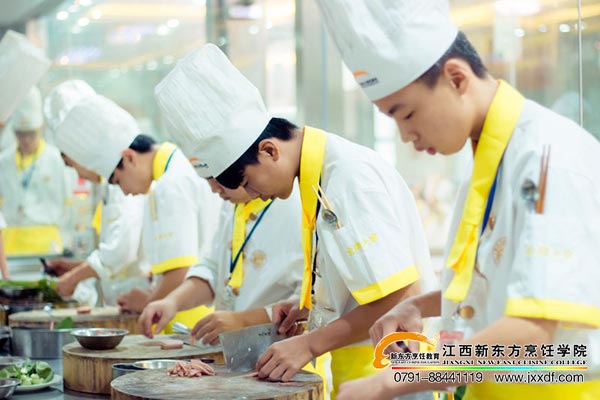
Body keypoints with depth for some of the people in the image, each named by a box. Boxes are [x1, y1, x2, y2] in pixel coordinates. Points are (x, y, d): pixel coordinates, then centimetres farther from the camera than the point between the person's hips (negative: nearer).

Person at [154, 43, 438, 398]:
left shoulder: (353, 176, -20)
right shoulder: (317, 175, 7)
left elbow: (399, 293, -24)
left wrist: (310, 344, -19)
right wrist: (309, 306, 8)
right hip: (354, 370, 9)